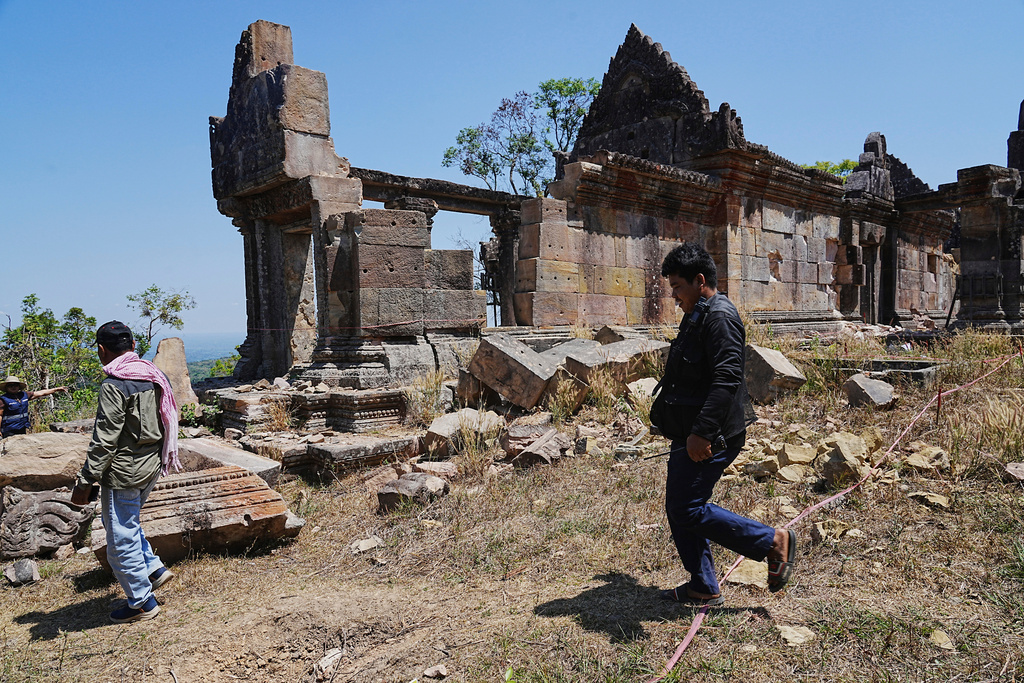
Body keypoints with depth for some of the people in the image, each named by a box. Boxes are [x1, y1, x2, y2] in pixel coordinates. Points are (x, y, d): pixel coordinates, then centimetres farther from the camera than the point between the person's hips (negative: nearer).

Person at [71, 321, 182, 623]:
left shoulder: (114, 387, -19)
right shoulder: (154, 376, 5)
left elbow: (104, 441, -20)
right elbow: (166, 423, 13)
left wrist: (85, 481, -13)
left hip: (123, 472, -8)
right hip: (152, 466, 9)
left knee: (121, 538, 5)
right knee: (127, 523, 28)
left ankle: (142, 602, 16)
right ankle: (154, 568, 27)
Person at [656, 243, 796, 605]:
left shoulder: (719, 317, -16)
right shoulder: (697, 316, 17)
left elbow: (726, 379, -26)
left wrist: (702, 432, -30)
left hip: (709, 438, -11)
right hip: (689, 433, 11)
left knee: (688, 510, -6)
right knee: (678, 510, 13)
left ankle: (773, 541, 7)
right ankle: (704, 588, 25)